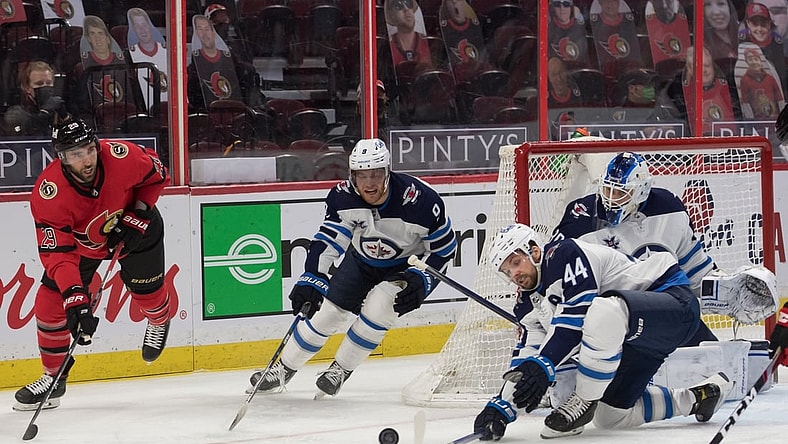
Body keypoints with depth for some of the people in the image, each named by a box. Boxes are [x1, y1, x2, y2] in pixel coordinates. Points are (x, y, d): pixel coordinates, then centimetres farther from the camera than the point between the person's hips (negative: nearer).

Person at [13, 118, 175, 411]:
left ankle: (160, 321, 42)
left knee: (146, 290, 2)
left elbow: (158, 175, -11)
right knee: (51, 302, -7)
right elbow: (56, 253, -38)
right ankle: (53, 378, 11)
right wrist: (75, 297, -49)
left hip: (135, 225, 0)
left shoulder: (122, 157, -34)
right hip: (78, 240, 0)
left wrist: (137, 214, -21)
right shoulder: (48, 192, -37)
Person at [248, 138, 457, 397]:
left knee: (378, 310, -24)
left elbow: (444, 247, -20)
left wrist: (419, 281, -28)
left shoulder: (420, 200, -33)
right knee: (328, 310, 0)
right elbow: (328, 240, -20)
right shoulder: (343, 197, -25)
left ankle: (341, 370, -1)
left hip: (407, 264, -3)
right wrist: (312, 278, -31)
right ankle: (283, 369, 18)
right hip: (362, 259, 4)